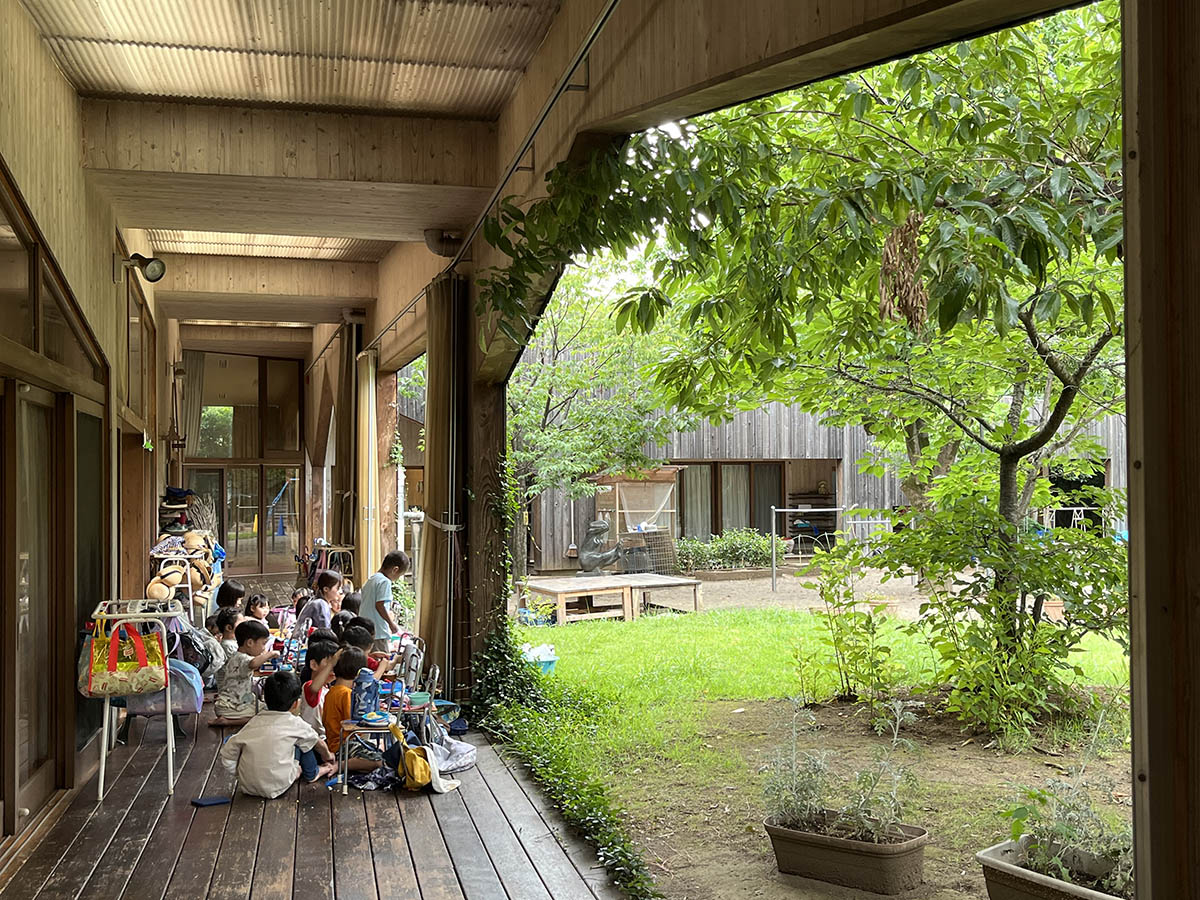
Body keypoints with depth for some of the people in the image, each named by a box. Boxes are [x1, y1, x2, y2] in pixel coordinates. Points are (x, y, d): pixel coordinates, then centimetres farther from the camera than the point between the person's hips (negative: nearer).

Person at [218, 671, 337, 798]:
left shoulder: (253, 722, 1)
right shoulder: (296, 724, -7)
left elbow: (227, 760, -1)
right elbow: (319, 744, 13)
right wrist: (328, 756, 34)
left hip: (247, 787, 4)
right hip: (276, 789, -4)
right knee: (303, 741, 13)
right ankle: (313, 773, 28)